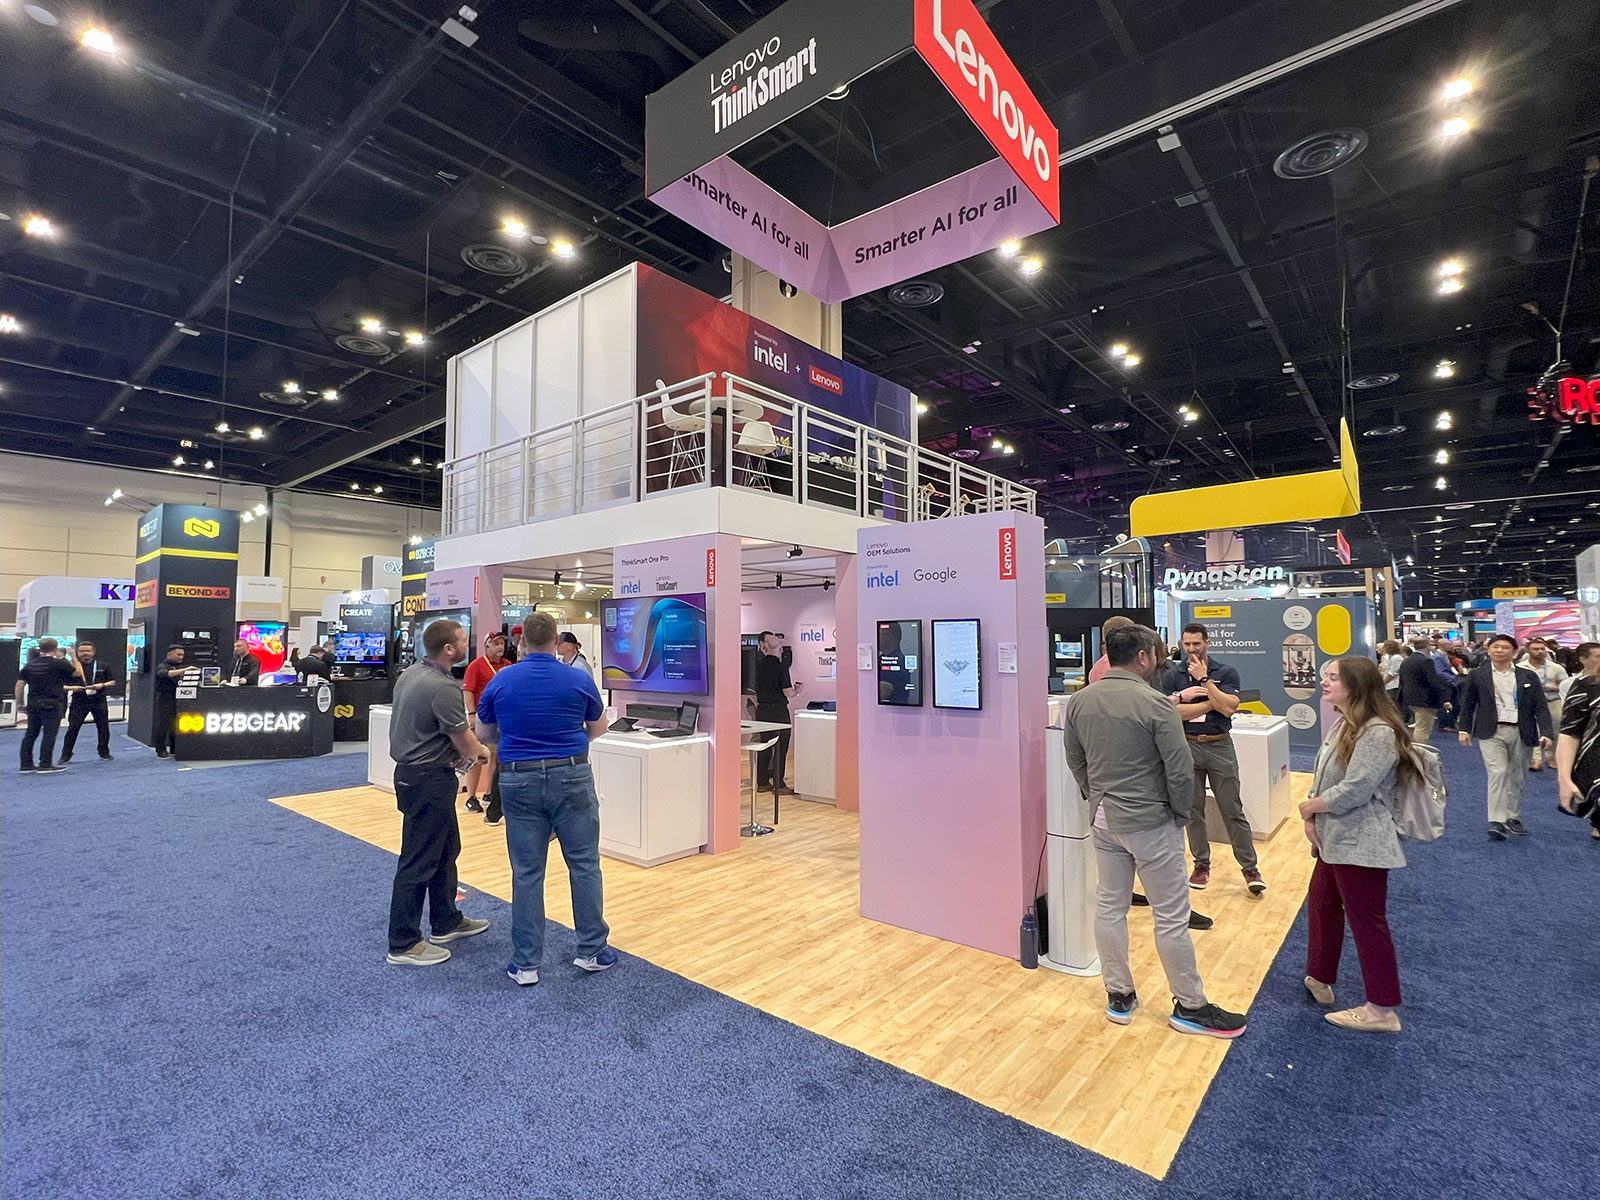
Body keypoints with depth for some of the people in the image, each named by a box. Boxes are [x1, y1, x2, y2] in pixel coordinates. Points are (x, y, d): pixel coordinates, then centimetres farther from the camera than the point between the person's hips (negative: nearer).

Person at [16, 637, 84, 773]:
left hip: (33, 704, 6)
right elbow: (78, 673, 5)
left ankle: (26, 764, 17)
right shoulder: (59, 664, -9)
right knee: (49, 734, -1)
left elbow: (19, 685, 6)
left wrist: (19, 702, 15)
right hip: (52, 704, -6)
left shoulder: (30, 664, 6)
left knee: (31, 733, 13)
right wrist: (74, 658, 17)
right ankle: (45, 765, 0)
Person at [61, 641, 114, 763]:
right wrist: (73, 688, -18)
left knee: (103, 726, 6)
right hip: (79, 701, -1)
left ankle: (104, 751, 20)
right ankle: (66, 755, 8)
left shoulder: (102, 666, 7)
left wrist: (102, 685, -9)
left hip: (98, 700, 1)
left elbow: (113, 682, 11)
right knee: (73, 728, -3)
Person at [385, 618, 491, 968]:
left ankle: (446, 922, 35)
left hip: (412, 771, 10)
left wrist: (457, 752, 10)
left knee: (446, 849, 21)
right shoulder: (443, 688, -24)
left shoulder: (410, 673, 6)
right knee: (419, 861, 2)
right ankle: (403, 944, 15)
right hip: (429, 781, -10)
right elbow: (465, 742, -16)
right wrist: (481, 751, 7)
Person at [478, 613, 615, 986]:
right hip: (570, 777, -1)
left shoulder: (500, 681, -1)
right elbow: (598, 729, 9)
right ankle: (591, 950, 19)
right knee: (584, 865, 10)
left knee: (527, 872, 9)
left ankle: (526, 963, 17)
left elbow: (484, 733, 12)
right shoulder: (580, 680, -5)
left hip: (519, 780, 2)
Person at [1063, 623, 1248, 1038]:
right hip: (1151, 823, -6)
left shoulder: (1079, 701, -2)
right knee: (1171, 916, 9)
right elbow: (1180, 769, -15)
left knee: (1109, 906, 15)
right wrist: (1181, 812, 2)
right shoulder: (1154, 703, -19)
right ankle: (1189, 1007, 25)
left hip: (1104, 820, 6)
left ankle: (1119, 996, 28)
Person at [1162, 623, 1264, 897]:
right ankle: (1201, 864, 23)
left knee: (1233, 811, 4)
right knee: (1193, 811, 9)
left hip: (1220, 746, -1)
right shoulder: (1174, 675, -1)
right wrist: (1211, 702, -13)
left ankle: (1250, 867, 16)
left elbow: (1228, 708, -15)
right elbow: (1171, 711, -13)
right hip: (1187, 747, 1)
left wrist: (1204, 679, -16)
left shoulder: (1226, 672, -2)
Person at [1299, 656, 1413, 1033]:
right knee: (1321, 906, 19)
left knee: (1366, 921, 2)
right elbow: (1321, 777, 10)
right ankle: (1320, 979, 35)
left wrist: (1310, 806, -9)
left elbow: (1353, 791, -25)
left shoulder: (1378, 733, -22)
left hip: (1360, 846, -10)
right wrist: (1311, 819, -3)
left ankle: (1382, 1010, 17)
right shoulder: (1341, 725, 10)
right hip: (1335, 841, 10)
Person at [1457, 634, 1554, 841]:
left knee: (1516, 777, 12)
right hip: (1491, 733, -3)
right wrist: (1464, 729, 5)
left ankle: (1513, 818, 27)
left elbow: (1540, 707, 4)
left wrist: (1545, 732, -7)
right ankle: (1496, 822, -13)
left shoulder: (1528, 677, 6)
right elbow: (1468, 705, 8)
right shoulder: (1477, 676, 2)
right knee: (1497, 773, -12)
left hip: (1520, 733, 3)